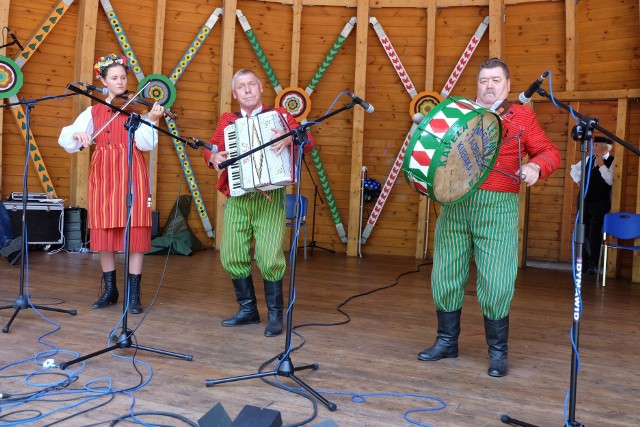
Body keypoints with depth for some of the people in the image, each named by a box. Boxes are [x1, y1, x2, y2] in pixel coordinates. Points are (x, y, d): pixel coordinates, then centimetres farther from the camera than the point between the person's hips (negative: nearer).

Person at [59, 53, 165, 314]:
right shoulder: (93, 112, 13)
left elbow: (146, 144, -7)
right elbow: (65, 137, 5)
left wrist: (150, 120, -22)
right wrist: (78, 135, -17)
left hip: (131, 173, -3)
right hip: (102, 174, 3)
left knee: (134, 229, -6)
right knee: (103, 231, 3)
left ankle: (134, 294, 3)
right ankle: (109, 290, 18)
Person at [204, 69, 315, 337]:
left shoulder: (278, 116, 5)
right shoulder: (227, 122, 14)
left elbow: (308, 141, -3)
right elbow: (211, 148, 19)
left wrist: (290, 138, -23)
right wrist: (214, 157, -4)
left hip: (269, 197, -4)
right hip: (236, 199, 4)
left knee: (269, 258, -10)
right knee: (232, 256, 4)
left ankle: (275, 315, 10)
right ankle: (248, 310, 22)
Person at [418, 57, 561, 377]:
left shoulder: (521, 117, 9)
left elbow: (549, 152, 8)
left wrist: (536, 167, -12)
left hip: (497, 208, -3)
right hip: (454, 204, 3)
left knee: (496, 283, -6)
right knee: (445, 275, 6)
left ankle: (498, 352, 13)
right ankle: (447, 341, 23)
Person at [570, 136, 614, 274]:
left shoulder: (612, 161, -8)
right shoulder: (589, 159, 10)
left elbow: (610, 181, -21)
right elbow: (574, 169, 26)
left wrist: (601, 165, -18)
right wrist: (578, 180, 10)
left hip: (600, 204, -6)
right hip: (585, 202, 6)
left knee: (595, 235, -5)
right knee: (583, 233, 10)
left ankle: (594, 264, 5)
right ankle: (586, 261, 23)